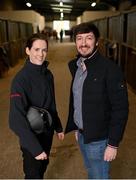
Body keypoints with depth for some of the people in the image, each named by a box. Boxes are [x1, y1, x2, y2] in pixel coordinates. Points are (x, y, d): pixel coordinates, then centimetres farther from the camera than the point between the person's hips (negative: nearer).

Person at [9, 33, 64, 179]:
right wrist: (35, 147, -27)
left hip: (47, 133, 6)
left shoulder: (48, 74, -2)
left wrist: (58, 127, 14)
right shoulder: (21, 79, -23)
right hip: (31, 137, -6)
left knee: (43, 166, 25)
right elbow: (17, 118, -26)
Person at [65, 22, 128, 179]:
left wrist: (113, 144, -18)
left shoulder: (110, 69, -21)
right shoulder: (75, 66, 2)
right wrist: (77, 127, 13)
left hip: (98, 138, -7)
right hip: (82, 134, 7)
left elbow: (120, 109, -20)